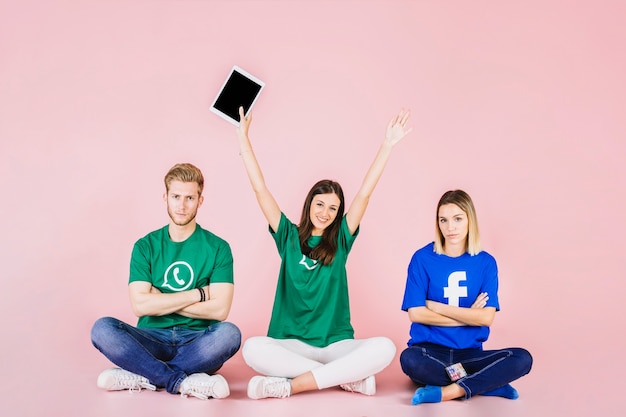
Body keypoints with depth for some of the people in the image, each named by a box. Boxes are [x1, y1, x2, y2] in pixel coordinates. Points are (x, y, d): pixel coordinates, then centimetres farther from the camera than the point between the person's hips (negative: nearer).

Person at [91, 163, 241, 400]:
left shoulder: (217, 248, 0)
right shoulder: (146, 246, 5)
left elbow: (219, 309, -11)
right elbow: (140, 305, -8)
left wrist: (159, 300, -8)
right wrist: (199, 294, -9)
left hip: (198, 342, -1)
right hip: (153, 340, 1)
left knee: (229, 333, -33)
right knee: (102, 329, -25)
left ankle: (140, 376, -23)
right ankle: (183, 382, -29)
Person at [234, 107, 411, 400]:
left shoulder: (341, 240, 8)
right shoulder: (289, 237, 7)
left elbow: (364, 193, 1)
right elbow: (260, 189, 3)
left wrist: (388, 144, -5)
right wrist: (243, 138, 0)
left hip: (336, 344, 0)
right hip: (292, 344, 0)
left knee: (384, 348, -29)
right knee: (253, 348, -33)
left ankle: (291, 385, -28)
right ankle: (349, 378, -26)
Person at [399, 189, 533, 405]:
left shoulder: (485, 262, 2)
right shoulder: (423, 258, -4)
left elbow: (486, 317, -7)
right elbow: (416, 313, -11)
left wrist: (436, 306, -9)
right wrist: (468, 315, -8)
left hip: (469, 353, 2)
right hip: (430, 350, -2)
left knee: (522, 359, -21)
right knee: (409, 359, -36)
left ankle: (449, 391, -24)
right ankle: (488, 383, -20)